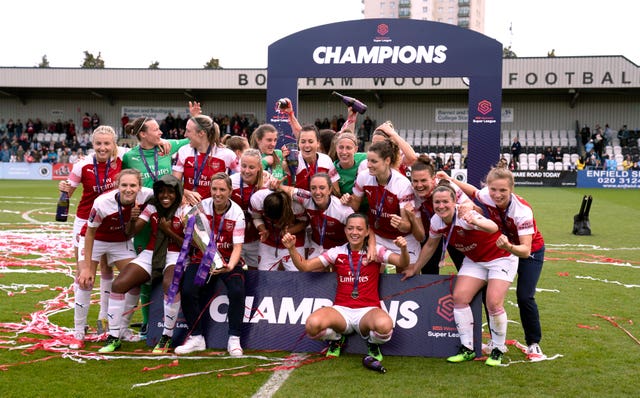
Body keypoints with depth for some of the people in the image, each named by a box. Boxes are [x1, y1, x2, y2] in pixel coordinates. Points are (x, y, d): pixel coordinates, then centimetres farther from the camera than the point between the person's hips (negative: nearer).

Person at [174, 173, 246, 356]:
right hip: (203, 257, 2)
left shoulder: (237, 213, -11)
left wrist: (230, 266, -34)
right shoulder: (202, 206, -6)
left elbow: (237, 246, -16)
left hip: (228, 259, -2)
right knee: (187, 291, -21)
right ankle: (196, 337, -2)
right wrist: (190, 223, -26)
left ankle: (234, 339, -11)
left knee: (237, 291, -28)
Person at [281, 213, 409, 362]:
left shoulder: (375, 251, 3)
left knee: (384, 325, -38)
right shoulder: (337, 252, 7)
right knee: (312, 324, -31)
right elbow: (304, 266, 5)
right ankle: (336, 338, 7)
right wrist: (291, 248, -13)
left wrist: (403, 250, -31)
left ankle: (372, 344, 2)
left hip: (368, 310, -1)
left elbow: (402, 263, -9)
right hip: (341, 309, 1)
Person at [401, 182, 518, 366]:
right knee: (459, 297, -9)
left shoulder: (464, 217, -32)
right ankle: (467, 349, 3)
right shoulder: (436, 221, -12)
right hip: (474, 260, 6)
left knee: (494, 303, -18)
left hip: (500, 258, -6)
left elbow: (493, 228, -52)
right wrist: (415, 269, 15)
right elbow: (430, 245, 8)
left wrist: (475, 222, -73)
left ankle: (498, 350, 4)